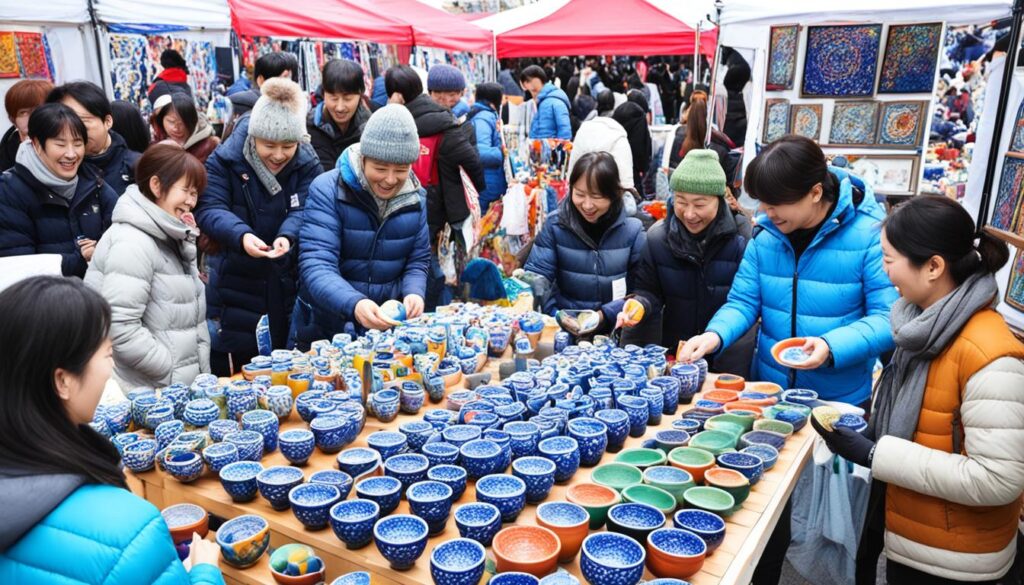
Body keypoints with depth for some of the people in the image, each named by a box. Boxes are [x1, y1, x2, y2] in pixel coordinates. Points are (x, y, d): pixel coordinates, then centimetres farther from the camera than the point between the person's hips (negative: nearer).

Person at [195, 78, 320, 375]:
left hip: (288, 287, 2)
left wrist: (288, 236, -35)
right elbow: (209, 209, -15)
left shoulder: (308, 164, -3)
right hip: (235, 282, -1)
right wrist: (241, 235, -35)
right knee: (233, 379, 8)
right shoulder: (225, 160, -8)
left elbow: (305, 210, -13)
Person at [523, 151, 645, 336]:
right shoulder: (555, 224, 0)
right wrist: (554, 314, -18)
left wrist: (606, 314, -14)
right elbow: (536, 274, -3)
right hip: (565, 328, 0)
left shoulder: (632, 229, 0)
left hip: (616, 330, 0)